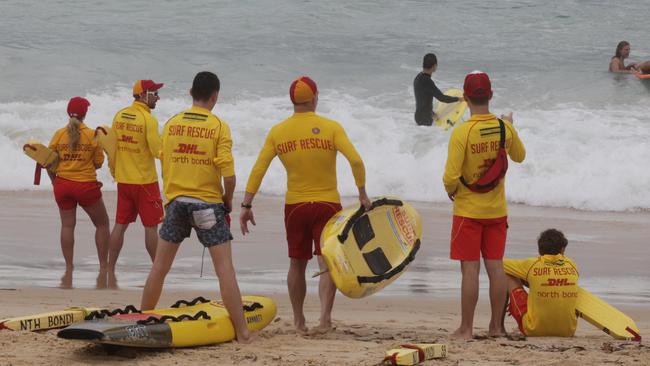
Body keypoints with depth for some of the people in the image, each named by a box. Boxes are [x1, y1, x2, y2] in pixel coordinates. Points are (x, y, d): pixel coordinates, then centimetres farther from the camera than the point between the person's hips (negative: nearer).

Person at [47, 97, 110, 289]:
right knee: (102, 224, 13)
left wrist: (55, 182, 15)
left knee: (67, 225, 10)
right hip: (86, 185, -2)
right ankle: (103, 270, 10)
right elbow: (98, 163, -3)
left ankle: (69, 271, 7)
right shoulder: (92, 135, -8)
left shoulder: (59, 134, -2)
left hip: (63, 184, 2)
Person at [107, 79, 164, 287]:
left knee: (120, 225, 9)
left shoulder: (119, 116, 5)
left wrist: (114, 172, 21)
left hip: (123, 180, 6)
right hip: (145, 181, -6)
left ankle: (110, 271, 9)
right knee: (151, 227, 3)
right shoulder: (148, 120, -16)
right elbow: (158, 151, -19)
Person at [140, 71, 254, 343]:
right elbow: (228, 172, -13)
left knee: (159, 267, 14)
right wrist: (228, 199, 4)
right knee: (225, 269, -2)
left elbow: (164, 165, 7)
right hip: (208, 203, -3)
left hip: (176, 201, 3)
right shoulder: (218, 126, -8)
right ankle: (242, 332, -4)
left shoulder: (172, 124, 3)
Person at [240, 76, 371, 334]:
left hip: (295, 206, 2)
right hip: (327, 204, -2)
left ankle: (299, 321, 21)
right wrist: (362, 194, -6)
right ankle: (325, 318, -19)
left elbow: (258, 170, -1)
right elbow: (355, 160, -17)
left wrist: (246, 206, 3)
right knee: (327, 263, -2)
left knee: (297, 264, 15)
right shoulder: (331, 128, -8)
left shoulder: (278, 132, 0)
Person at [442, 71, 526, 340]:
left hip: (468, 210, -4)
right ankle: (496, 326, 14)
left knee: (470, 269, -1)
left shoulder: (462, 132, -17)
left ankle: (466, 329, 4)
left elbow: (451, 177, -21)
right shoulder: (505, 129, -4)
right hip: (497, 210, 4)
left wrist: (451, 191, 2)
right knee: (495, 266, 9)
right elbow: (519, 156, 17)